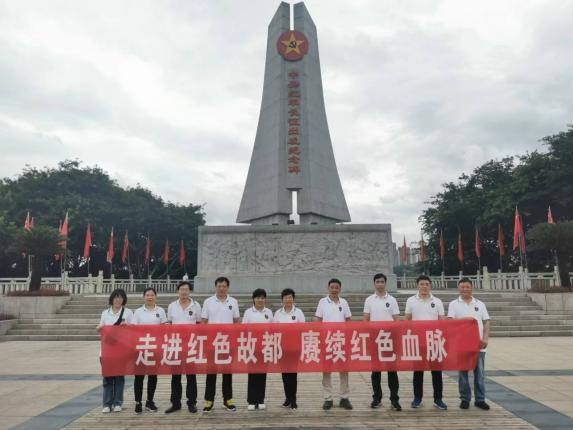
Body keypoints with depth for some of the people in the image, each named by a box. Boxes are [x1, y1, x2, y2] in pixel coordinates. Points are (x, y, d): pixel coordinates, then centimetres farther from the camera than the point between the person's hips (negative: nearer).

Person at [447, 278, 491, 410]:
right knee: (463, 372, 5)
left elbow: (486, 323, 7)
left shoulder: (480, 304, 10)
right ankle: (465, 399, 15)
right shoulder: (454, 304, 2)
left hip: (478, 344, 2)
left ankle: (480, 399, 17)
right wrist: (466, 319, -20)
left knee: (479, 373, 7)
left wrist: (485, 339, -5)